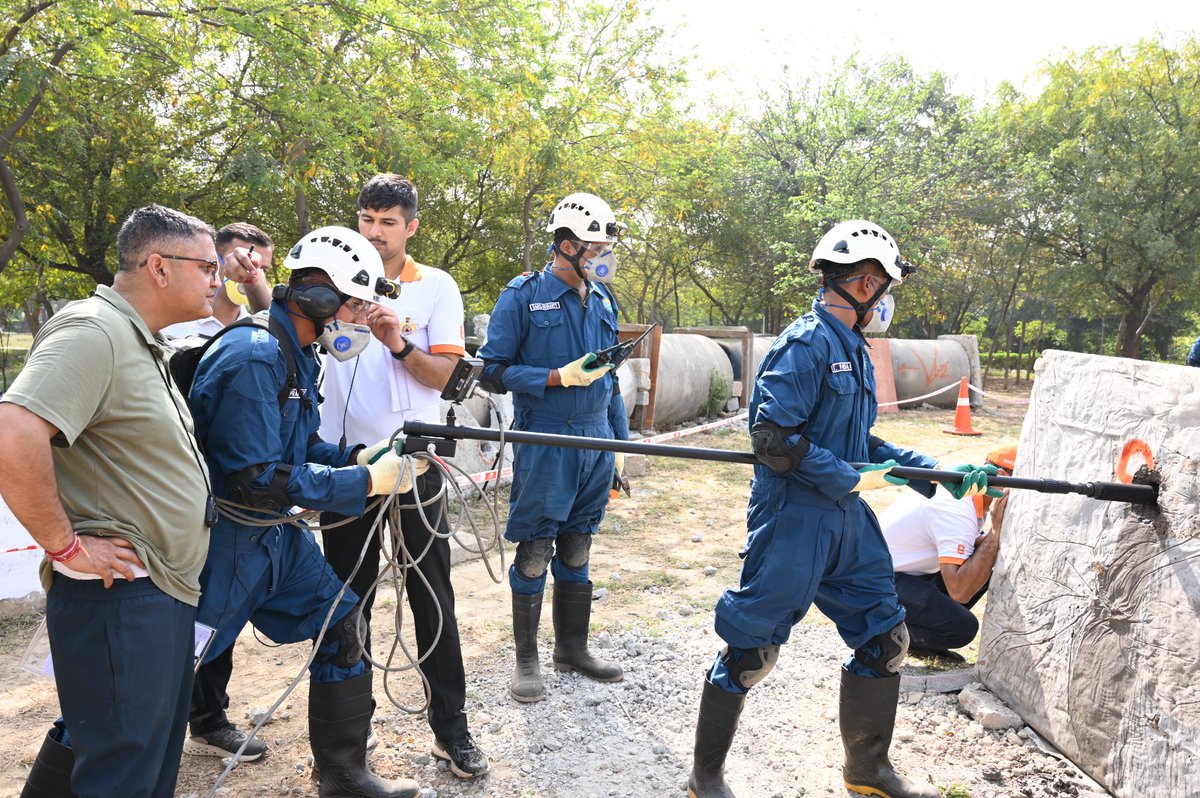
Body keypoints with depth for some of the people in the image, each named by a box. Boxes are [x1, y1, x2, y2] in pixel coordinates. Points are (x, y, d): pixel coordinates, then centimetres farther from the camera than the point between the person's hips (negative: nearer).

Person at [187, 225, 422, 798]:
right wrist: (365, 483, -22)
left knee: (341, 631, 12)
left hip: (277, 535, 9)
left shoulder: (296, 355, 6)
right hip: (225, 541, -9)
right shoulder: (254, 358, -24)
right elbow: (254, 479, -27)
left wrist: (359, 457, -3)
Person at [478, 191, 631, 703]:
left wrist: (619, 442, 16)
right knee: (534, 554, 2)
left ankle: (572, 648, 29)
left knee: (576, 550, 15)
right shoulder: (523, 296, -8)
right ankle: (526, 659, 17)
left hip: (595, 443, 6)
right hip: (545, 444, -5)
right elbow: (493, 371, -9)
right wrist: (559, 377, -19)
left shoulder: (602, 300, 11)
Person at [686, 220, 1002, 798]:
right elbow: (773, 440, -23)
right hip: (792, 520, -9)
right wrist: (852, 479, -17)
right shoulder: (806, 344, -16)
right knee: (752, 650, 1)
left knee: (884, 637, 14)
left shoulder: (853, 349, 14)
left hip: (847, 519, 10)